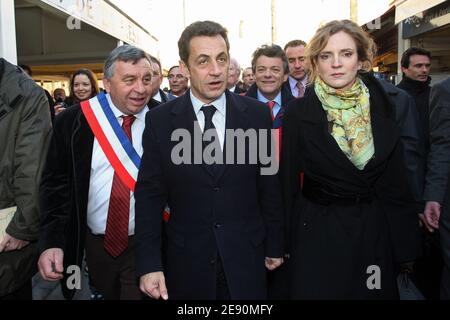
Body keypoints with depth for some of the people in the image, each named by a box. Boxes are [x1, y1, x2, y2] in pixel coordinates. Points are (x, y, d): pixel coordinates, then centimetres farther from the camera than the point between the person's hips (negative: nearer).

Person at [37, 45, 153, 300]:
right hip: (96, 243, 2)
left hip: (146, 244, -2)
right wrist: (51, 241, -11)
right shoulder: (73, 121, -8)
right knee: (106, 294, 24)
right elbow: (56, 183, -3)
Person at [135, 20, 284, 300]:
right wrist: (149, 264, -9)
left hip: (246, 258, 1)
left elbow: (269, 186, 0)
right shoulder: (160, 120, -7)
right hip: (186, 261, 0)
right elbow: (150, 195, -5)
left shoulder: (257, 114, -5)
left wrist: (275, 246, 6)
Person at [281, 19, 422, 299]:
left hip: (375, 232, 3)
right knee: (317, 290, 12)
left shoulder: (385, 107, -2)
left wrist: (407, 240, 4)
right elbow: (288, 181, -4)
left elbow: (397, 177, 3)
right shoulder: (298, 113, -8)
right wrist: (285, 240, -2)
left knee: (376, 292, 18)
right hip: (317, 233, -2)